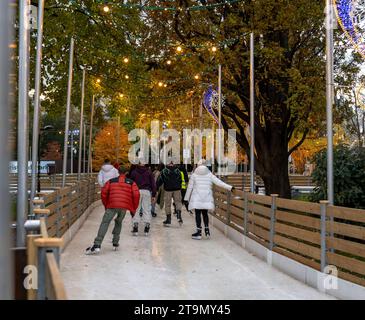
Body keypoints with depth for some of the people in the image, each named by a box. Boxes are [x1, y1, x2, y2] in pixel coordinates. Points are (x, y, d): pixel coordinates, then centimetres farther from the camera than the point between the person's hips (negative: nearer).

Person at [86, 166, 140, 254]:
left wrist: (106, 205, 24)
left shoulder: (111, 181, 19)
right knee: (118, 222, 25)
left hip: (112, 205, -1)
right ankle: (115, 244, 23)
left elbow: (104, 193, 13)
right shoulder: (131, 182, 17)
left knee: (105, 223, -6)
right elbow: (136, 195, 5)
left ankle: (97, 245, -20)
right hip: (124, 206, 1)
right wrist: (133, 209, 13)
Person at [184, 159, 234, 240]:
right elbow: (219, 183, -3)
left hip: (197, 199, -2)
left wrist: (186, 198, 9)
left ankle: (199, 232, 0)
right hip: (207, 199, 2)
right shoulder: (210, 175, 2)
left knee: (198, 214, 1)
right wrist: (230, 187, 0)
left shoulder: (194, 175, 0)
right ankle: (207, 230, 15)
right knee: (205, 213, 16)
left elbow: (190, 187, 2)